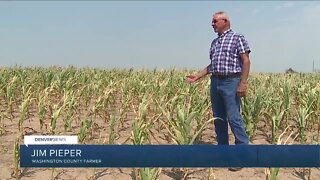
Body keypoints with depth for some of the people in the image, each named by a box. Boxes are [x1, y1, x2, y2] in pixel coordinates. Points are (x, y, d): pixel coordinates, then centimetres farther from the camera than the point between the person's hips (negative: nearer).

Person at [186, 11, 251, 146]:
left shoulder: (237, 37, -2)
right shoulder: (214, 42, 19)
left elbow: (246, 61, -9)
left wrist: (243, 83, -17)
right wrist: (198, 76, 14)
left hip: (231, 82, -7)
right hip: (215, 82, 7)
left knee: (233, 117, -9)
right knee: (218, 118, 8)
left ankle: (243, 144, 1)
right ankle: (222, 143, 18)